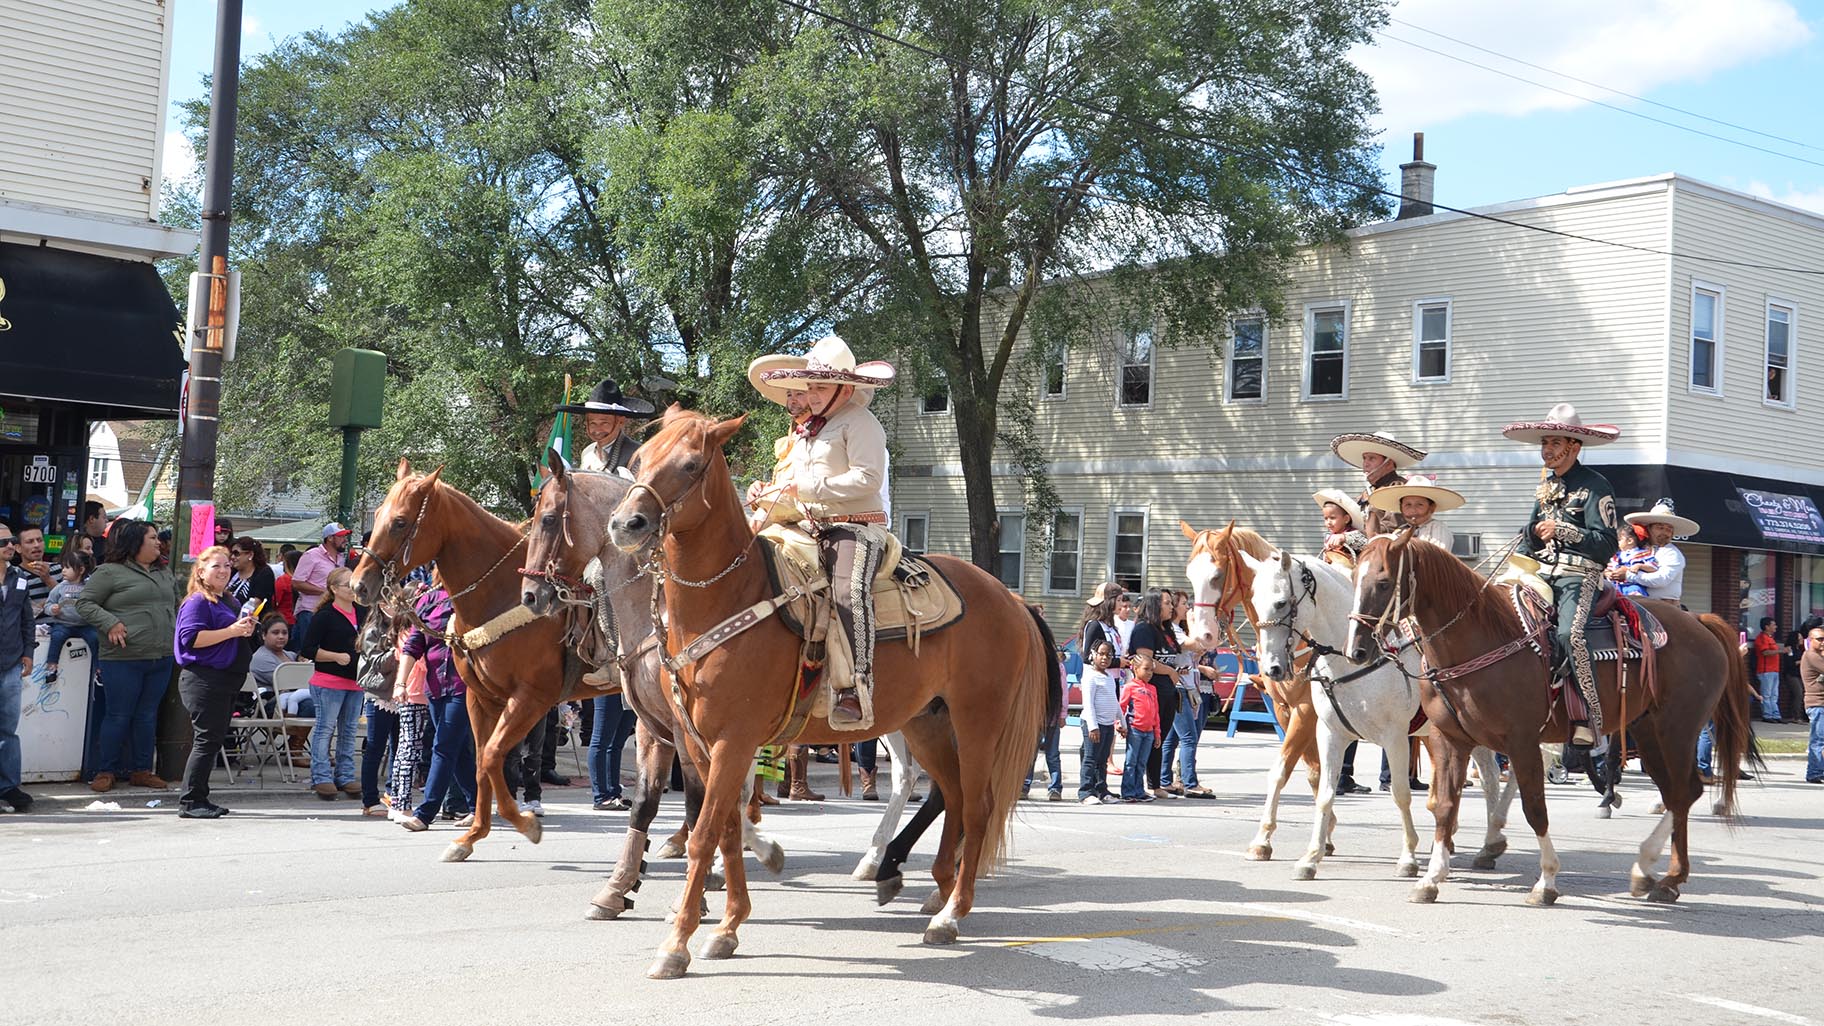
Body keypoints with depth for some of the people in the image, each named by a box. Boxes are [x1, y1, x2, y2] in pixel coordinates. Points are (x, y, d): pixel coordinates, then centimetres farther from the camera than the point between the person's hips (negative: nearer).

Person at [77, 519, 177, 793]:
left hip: (161, 658, 6)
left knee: (148, 716, 10)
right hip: (124, 658, -6)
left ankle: (141, 770, 17)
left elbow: (177, 604, 28)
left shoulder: (165, 574, 16)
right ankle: (105, 771, 10)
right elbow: (85, 603, -4)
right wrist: (110, 623, -15)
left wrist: (176, 628, 12)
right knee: (118, 716, -1)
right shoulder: (110, 572, -4)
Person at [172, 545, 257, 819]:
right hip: (203, 679, -10)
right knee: (207, 739, -10)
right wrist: (231, 631, -22)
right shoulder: (198, 602, -9)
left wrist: (246, 629, 8)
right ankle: (190, 802, -5)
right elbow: (191, 638, -21)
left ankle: (198, 799, 19)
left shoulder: (228, 601, 18)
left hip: (226, 680, 10)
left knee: (214, 740, 12)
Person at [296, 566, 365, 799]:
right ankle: (321, 777, 0)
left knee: (349, 730, 11)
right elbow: (307, 649, -10)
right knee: (325, 728, -3)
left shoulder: (363, 614, 10)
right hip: (329, 681, -6)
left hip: (356, 681, 6)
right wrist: (336, 656, -16)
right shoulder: (324, 616, -8)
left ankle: (345, 776, 17)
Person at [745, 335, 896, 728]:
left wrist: (809, 487, -19)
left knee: (848, 592, -32)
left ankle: (857, 691, -39)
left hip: (857, 527, -9)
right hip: (812, 529, 9)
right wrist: (767, 494, 9)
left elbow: (868, 478, -18)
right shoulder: (805, 432, 25)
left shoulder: (859, 423, -5)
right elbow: (794, 491, 31)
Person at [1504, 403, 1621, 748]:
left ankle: (1588, 718, -32)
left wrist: (1562, 530, -19)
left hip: (1580, 576, -8)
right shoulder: (1545, 486, 20)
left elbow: (1606, 543, -12)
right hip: (1543, 574, 8)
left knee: (1569, 633, -32)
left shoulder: (1594, 486, -4)